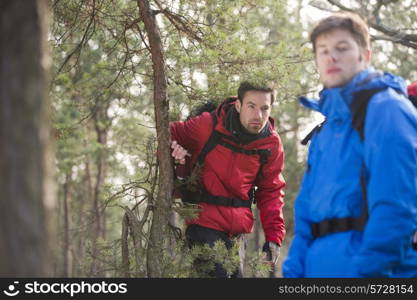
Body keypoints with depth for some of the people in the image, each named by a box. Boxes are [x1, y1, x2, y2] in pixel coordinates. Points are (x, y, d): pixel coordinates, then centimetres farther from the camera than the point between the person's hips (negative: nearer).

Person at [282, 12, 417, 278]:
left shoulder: (386, 109, -6)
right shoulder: (325, 128, 19)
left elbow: (396, 204, -16)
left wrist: (369, 267, -20)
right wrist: (294, 270, 8)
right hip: (321, 267, 8)